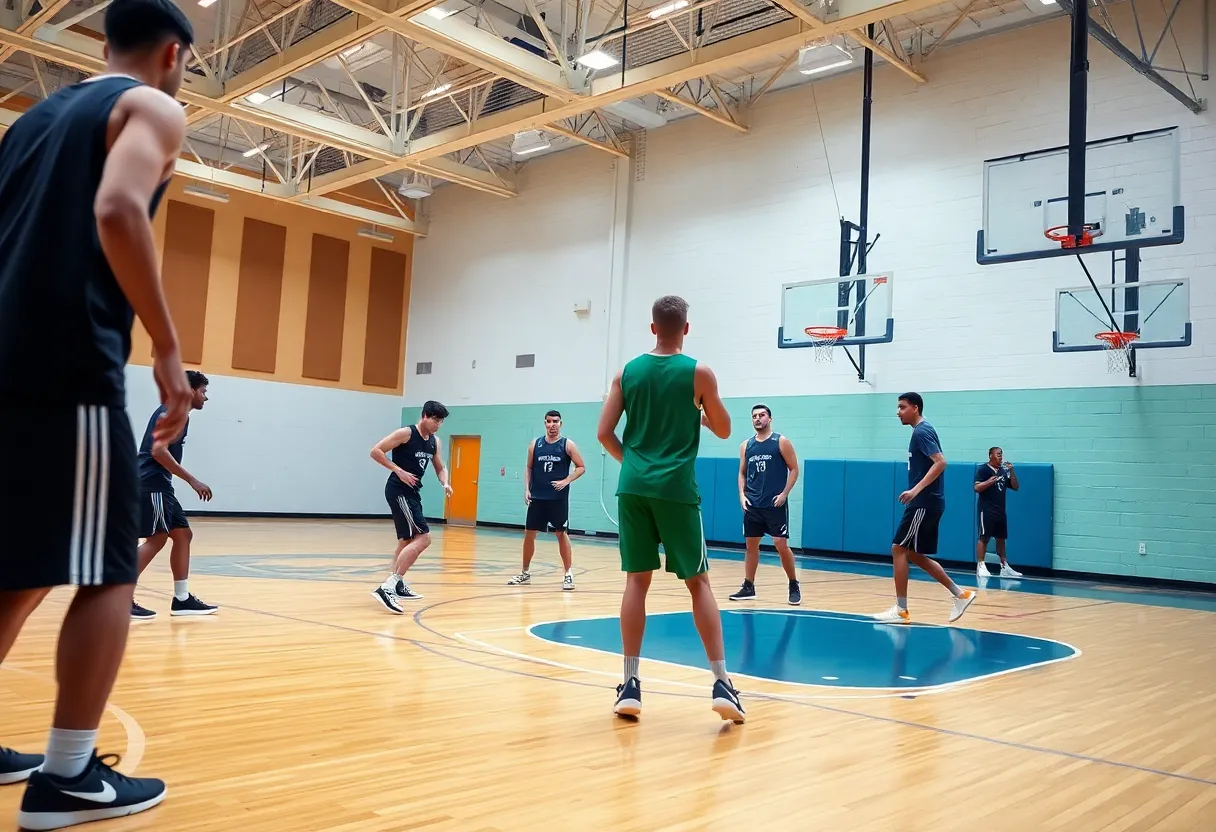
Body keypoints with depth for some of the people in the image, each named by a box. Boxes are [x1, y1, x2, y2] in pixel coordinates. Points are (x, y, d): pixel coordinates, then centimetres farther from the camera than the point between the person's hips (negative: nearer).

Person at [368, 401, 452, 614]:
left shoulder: (434, 442, 10)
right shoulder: (406, 433, -13)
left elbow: (440, 468, 21)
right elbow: (376, 451, -14)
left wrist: (445, 484, 0)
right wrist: (399, 471, -21)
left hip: (412, 492, 10)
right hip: (398, 490, -10)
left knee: (407, 540, 21)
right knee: (423, 538, -19)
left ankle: (397, 585, 37)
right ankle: (388, 587, -23)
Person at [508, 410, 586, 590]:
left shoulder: (567, 445, -3)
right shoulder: (535, 444, 5)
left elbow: (581, 467, -1)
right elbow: (529, 468, 13)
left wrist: (566, 481, -14)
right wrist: (527, 489, 1)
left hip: (558, 498, -3)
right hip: (537, 497, 3)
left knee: (561, 534, 1)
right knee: (529, 533, 6)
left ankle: (569, 574, 8)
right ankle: (525, 573, 19)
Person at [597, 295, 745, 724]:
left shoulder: (628, 372, 7)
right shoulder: (699, 373, -1)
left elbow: (604, 433, 5)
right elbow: (723, 430, 8)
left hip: (633, 488, 3)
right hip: (677, 489, -2)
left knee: (636, 581, 7)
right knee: (699, 582, 5)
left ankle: (630, 684, 6)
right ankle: (721, 682, 1)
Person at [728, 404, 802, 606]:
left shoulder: (781, 442, -3)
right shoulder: (746, 445, 9)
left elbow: (794, 469, -3)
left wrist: (784, 494, -12)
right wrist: (742, 494, 1)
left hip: (775, 504, -4)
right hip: (752, 505, 5)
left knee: (781, 545, -7)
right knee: (751, 545, 8)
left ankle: (794, 586, 7)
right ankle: (748, 587, 16)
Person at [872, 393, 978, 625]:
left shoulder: (921, 432, -13)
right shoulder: (922, 431, 17)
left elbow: (940, 462, -24)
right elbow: (935, 463, 25)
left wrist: (916, 489, -30)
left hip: (924, 503, -10)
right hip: (925, 502, 10)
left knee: (899, 549, -7)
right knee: (915, 554, 13)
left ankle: (901, 610, -3)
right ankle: (961, 594, 17)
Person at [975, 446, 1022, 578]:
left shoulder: (1003, 471, 14)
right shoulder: (983, 469, -5)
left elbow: (1015, 487, 12)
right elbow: (977, 488, -13)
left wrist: (1011, 471, 1)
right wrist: (989, 481, -28)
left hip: (1000, 510, 7)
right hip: (987, 510, -7)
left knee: (1001, 538, 10)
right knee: (984, 537, -7)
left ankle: (1004, 567, 14)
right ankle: (980, 567, -6)